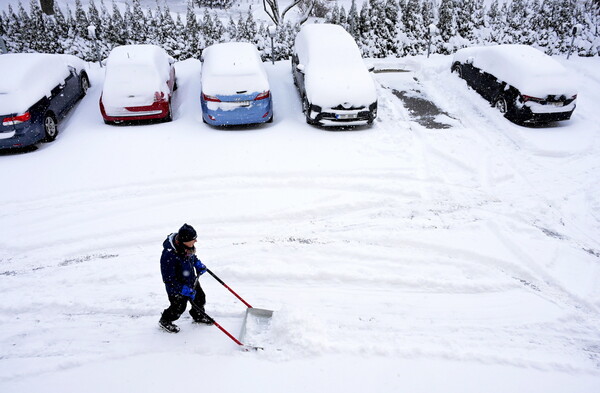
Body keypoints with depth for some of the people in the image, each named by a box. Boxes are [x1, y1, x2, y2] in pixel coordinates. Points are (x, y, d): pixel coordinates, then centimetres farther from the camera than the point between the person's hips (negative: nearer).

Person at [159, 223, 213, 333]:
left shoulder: (185, 245, -17)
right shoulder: (169, 256, -40)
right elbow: (169, 280, -31)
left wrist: (198, 264, 1)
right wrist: (186, 290, -30)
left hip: (191, 280, 7)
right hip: (177, 286, -7)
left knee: (200, 298, 21)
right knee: (179, 307, 12)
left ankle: (199, 316, 51)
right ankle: (165, 321, 43)